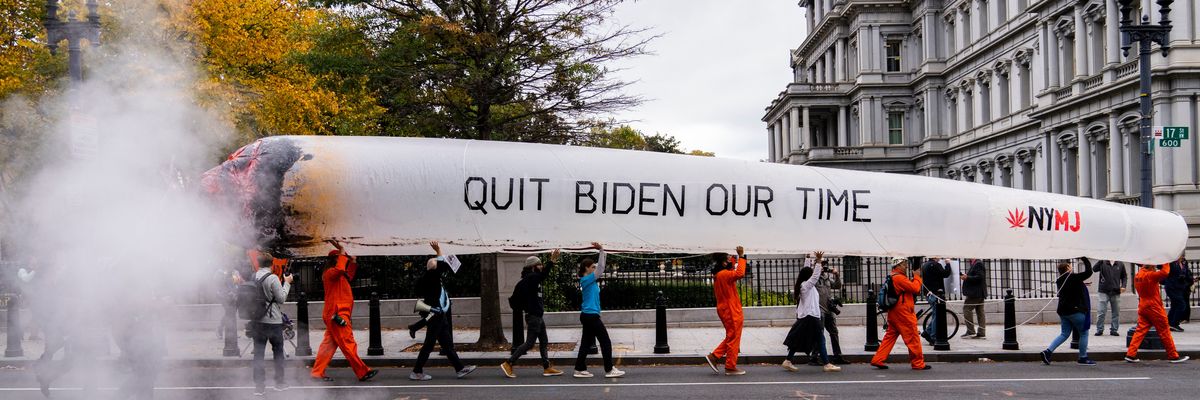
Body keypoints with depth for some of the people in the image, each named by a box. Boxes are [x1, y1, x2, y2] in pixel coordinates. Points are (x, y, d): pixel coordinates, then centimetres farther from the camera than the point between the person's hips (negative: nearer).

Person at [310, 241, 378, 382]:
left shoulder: (336, 274, 19)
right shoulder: (330, 273, -11)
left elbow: (348, 276, 37)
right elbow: (339, 269, -34)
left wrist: (353, 262, 25)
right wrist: (342, 252, -24)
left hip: (335, 315, 11)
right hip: (338, 314, -11)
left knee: (329, 344, 9)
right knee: (348, 345, -8)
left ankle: (317, 372, 9)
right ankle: (363, 373, -7)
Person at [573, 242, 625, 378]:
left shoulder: (589, 280, 13)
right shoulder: (586, 279, -12)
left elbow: (600, 269, 19)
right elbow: (600, 269, -17)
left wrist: (601, 251, 12)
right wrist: (601, 250, -16)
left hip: (587, 315, 10)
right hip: (591, 316, -10)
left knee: (587, 342, 11)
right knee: (605, 342, -3)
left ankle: (580, 369, 12)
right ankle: (609, 370, 0)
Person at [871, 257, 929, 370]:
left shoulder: (892, 278, 16)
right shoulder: (899, 278, -17)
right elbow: (915, 288, -19)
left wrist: (914, 278, 7)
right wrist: (917, 277, -5)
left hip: (894, 313, 10)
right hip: (903, 313, -10)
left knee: (890, 336, 11)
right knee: (913, 339, -2)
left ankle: (877, 360, 8)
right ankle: (918, 364, 4)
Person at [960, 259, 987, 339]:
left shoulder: (978, 264, -13)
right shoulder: (974, 264, 19)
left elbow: (979, 277, -22)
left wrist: (967, 277, -20)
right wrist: (965, 276, 12)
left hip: (976, 293, -11)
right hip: (979, 293, 11)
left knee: (966, 308, -9)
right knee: (980, 312, 7)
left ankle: (971, 331, -8)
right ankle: (981, 333, 6)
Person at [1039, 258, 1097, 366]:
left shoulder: (1060, 281, 9)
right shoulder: (1073, 278, -14)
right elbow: (1088, 272, -17)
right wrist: (1085, 260, -4)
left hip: (1063, 311, 8)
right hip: (1075, 311, -8)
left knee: (1065, 334, 12)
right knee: (1083, 333, 7)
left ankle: (1048, 351, -3)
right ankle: (1083, 358, 11)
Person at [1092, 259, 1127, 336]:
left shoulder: (1120, 264, 6)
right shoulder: (1103, 263, -2)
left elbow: (1124, 276, 15)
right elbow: (1094, 269, -18)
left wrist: (1123, 286, -1)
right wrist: (1101, 260, -27)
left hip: (1116, 292, 3)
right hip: (1104, 292, -3)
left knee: (1116, 313, 6)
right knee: (1101, 312, -2)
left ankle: (1114, 330, 15)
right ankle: (1099, 329, 8)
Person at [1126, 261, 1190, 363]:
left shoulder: (1137, 275, 6)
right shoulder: (1149, 275, -19)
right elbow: (1165, 272, -27)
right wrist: (1166, 262, -13)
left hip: (1142, 307, 8)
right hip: (1154, 307, -7)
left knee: (1140, 330, 5)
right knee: (1164, 331, 3)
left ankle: (1130, 355, -3)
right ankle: (1173, 356, 10)